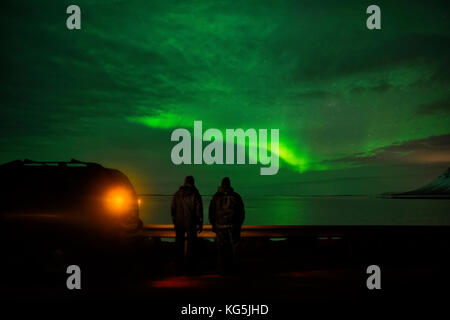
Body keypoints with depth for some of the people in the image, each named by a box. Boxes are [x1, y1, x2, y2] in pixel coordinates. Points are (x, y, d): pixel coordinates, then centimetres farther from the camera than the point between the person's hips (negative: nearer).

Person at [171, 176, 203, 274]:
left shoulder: (177, 194, 5)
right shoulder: (195, 194, -6)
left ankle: (179, 267, 9)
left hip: (179, 223, 3)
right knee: (191, 245, 3)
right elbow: (199, 210, -7)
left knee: (179, 245, 8)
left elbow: (172, 209, 8)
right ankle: (188, 267, 1)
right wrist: (200, 224, 0)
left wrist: (174, 222, 17)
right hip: (191, 224, -3)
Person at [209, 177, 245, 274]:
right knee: (234, 248, 8)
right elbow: (242, 213, 2)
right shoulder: (236, 197, -2)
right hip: (234, 226, 0)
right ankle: (234, 268, 7)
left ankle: (223, 269, 7)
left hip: (220, 226, 0)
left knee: (222, 249, 7)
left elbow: (211, 213, 3)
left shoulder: (215, 197, -1)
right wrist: (239, 224, 14)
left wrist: (213, 225, 13)